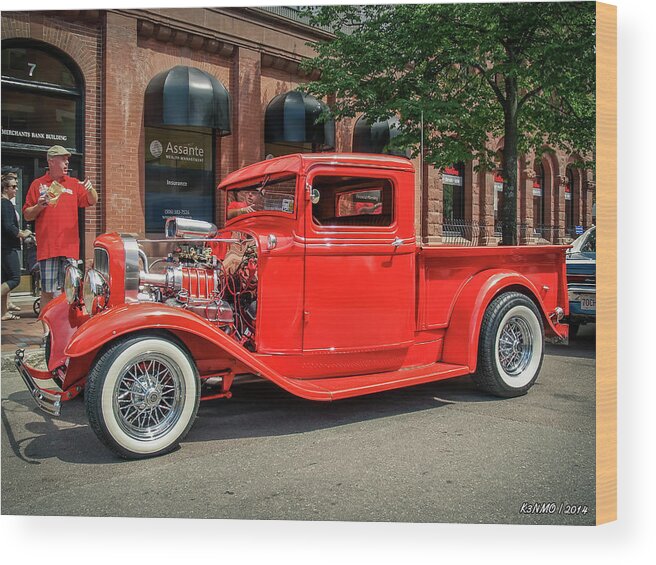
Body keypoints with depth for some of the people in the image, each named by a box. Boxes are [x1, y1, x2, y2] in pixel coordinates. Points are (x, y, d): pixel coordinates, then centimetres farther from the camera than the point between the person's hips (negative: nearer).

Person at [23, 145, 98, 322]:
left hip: (70, 246, 2)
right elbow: (27, 215, 9)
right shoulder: (38, 184, 7)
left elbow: (92, 202, 4)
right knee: (48, 291, -2)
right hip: (47, 246, -2)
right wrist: (38, 207, -11)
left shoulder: (74, 183, 13)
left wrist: (90, 189, -15)